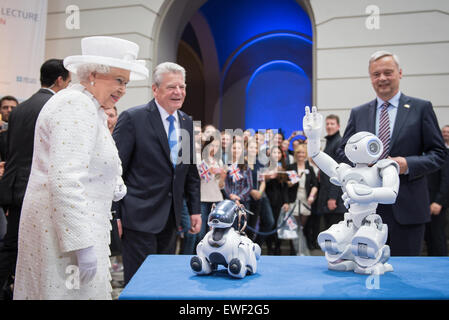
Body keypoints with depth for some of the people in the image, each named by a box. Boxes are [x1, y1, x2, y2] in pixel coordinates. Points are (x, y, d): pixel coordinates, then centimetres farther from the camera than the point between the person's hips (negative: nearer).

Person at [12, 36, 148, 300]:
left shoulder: (91, 108, 15)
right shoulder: (75, 106, -16)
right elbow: (65, 181, -25)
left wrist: (113, 186, 6)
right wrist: (82, 245, -25)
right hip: (68, 229, -10)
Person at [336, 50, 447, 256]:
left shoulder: (421, 108, 4)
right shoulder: (358, 113, 11)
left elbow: (438, 153, 2)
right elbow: (342, 152, 12)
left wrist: (408, 164, -15)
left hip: (407, 206, -2)